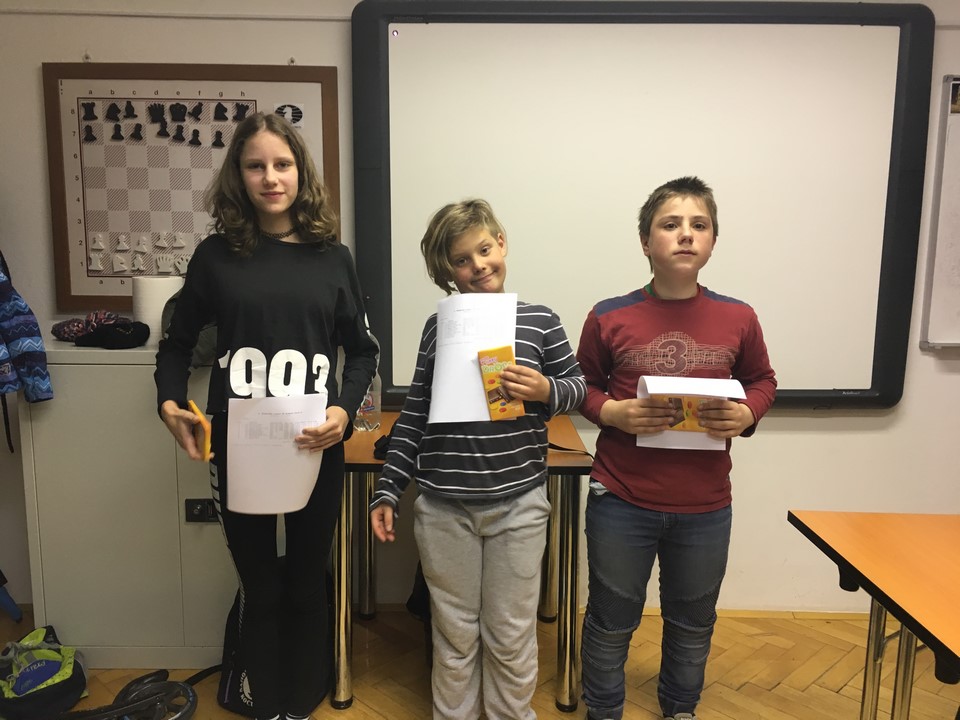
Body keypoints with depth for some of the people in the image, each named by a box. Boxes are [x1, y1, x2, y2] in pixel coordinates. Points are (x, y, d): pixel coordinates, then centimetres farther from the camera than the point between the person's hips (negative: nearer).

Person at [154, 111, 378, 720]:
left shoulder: (332, 256, 1)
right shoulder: (216, 255, 0)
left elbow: (364, 350, 5)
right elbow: (178, 342, 10)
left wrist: (345, 410, -12)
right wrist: (170, 403, -7)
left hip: (316, 449, 0)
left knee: (306, 585, 14)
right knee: (260, 590, 13)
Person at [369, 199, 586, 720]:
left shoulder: (540, 321, -1)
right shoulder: (437, 327, 3)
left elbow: (577, 387, 7)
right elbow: (414, 415, 5)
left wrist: (547, 391, -16)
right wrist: (387, 491, 3)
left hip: (517, 503, -1)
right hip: (442, 506, 1)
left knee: (511, 637, 13)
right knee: (454, 634, 16)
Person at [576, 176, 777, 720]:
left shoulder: (738, 319, -4)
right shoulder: (609, 318, -8)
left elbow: (763, 381, 11)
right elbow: (584, 387, 4)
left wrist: (746, 416, -11)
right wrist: (613, 413, -17)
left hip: (705, 507, 2)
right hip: (621, 501, -1)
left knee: (693, 622, 22)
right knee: (612, 621, 15)